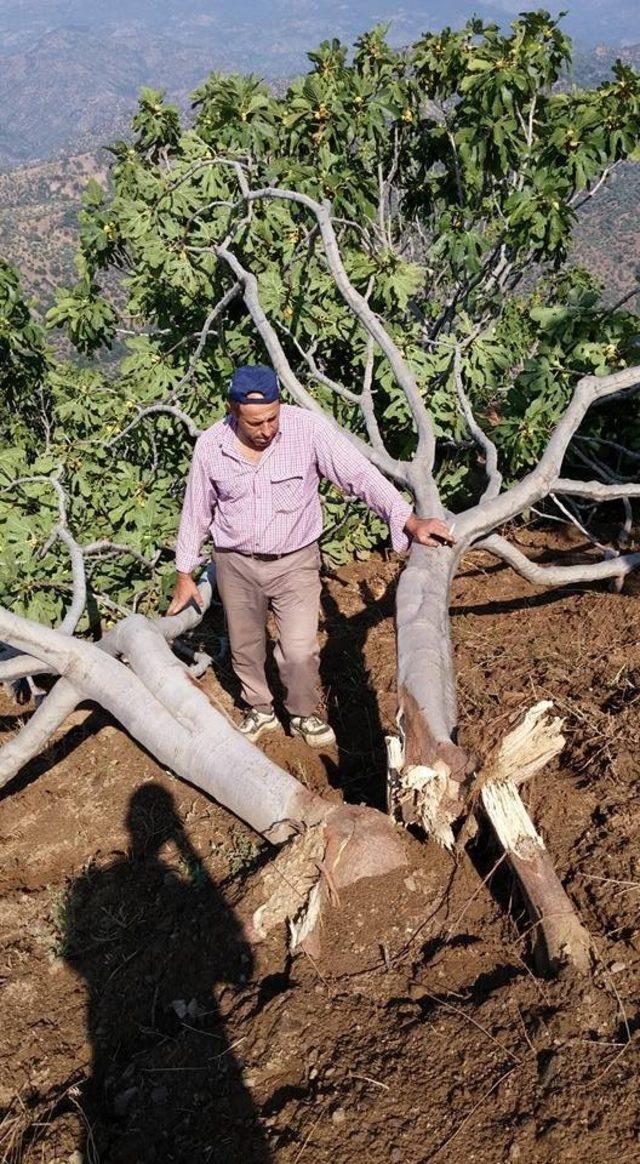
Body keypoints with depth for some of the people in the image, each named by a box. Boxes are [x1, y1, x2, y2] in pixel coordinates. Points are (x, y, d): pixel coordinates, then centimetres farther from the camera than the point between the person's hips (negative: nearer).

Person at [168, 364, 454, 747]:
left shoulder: (307, 428, -20)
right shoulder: (210, 446, -13)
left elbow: (360, 474, -23)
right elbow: (196, 512, 0)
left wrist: (410, 520, -34)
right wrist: (185, 574, 7)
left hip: (295, 561, -2)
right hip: (236, 563, 2)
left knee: (300, 650, -5)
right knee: (245, 647, 17)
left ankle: (305, 714, 24)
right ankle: (260, 711, 42)